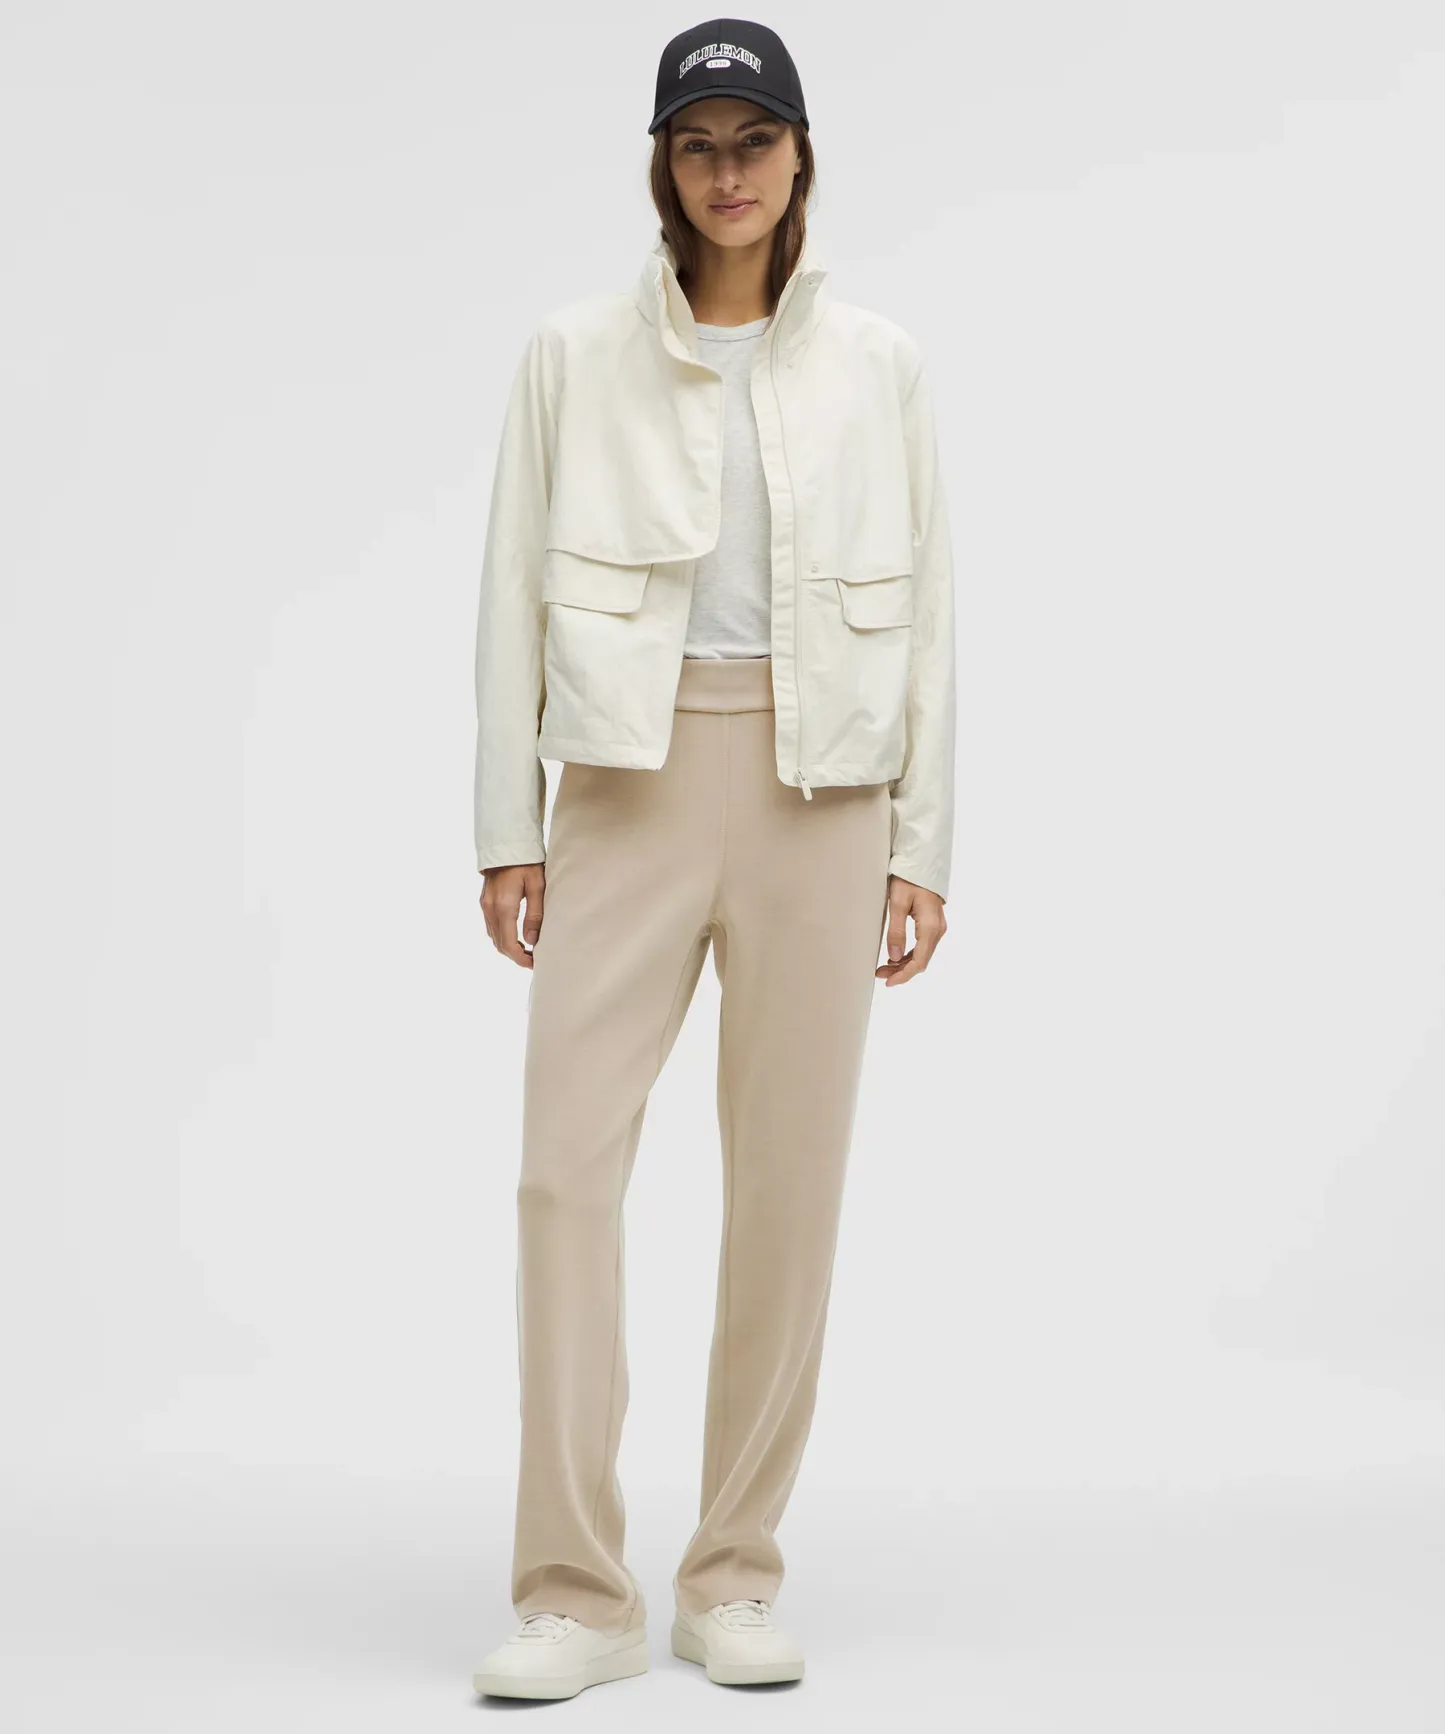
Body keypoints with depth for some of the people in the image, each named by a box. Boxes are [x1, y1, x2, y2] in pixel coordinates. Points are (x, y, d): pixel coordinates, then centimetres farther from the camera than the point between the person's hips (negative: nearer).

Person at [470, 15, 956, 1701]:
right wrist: (506, 830, 0)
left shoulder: (878, 365, 8)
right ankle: (576, 1589, 1)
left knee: (790, 1182, 2)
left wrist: (922, 845, 2)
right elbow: (513, 595, 5)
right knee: (566, 1161, -8)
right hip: (631, 783, 0)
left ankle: (735, 1577, 15)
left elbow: (925, 610, 7)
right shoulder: (574, 355, 5)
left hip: (821, 790, 1)